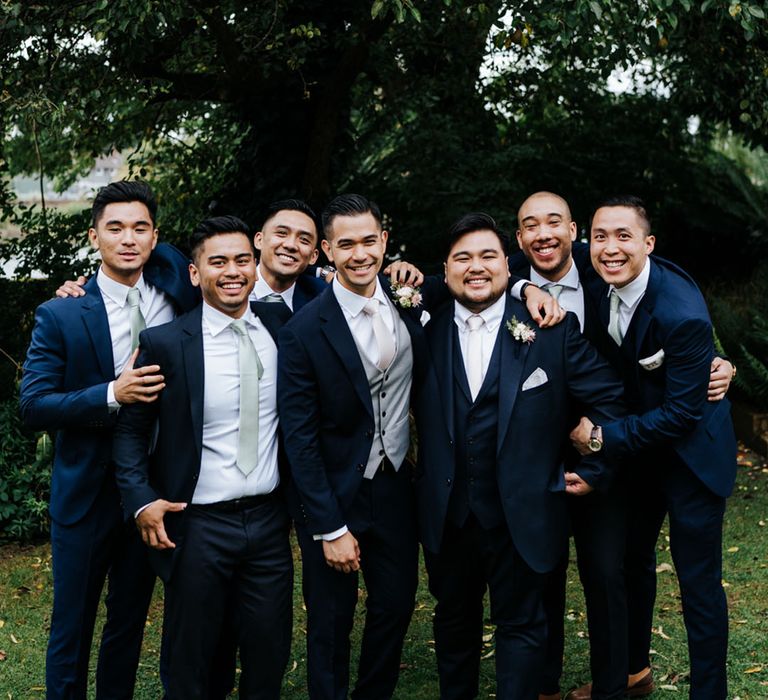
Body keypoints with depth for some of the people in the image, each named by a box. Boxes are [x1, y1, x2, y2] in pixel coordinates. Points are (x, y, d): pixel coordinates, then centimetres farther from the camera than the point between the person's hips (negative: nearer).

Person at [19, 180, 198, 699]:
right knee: (72, 629, 7)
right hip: (87, 493, -3)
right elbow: (34, 406, -11)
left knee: (130, 624, 17)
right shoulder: (61, 316, -8)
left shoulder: (173, 290, 0)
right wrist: (112, 395, -24)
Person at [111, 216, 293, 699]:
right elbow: (132, 428, -1)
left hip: (269, 519, 3)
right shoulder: (164, 344, -8)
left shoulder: (281, 324, 1)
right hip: (198, 526, -3)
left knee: (270, 658, 13)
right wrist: (142, 499, -12)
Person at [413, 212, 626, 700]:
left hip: (522, 514, -3)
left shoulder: (553, 330, -7)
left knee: (520, 624, 10)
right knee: (454, 619, 19)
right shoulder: (428, 332, 0)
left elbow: (608, 398, -3)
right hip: (447, 512, 3)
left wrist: (593, 473, -2)